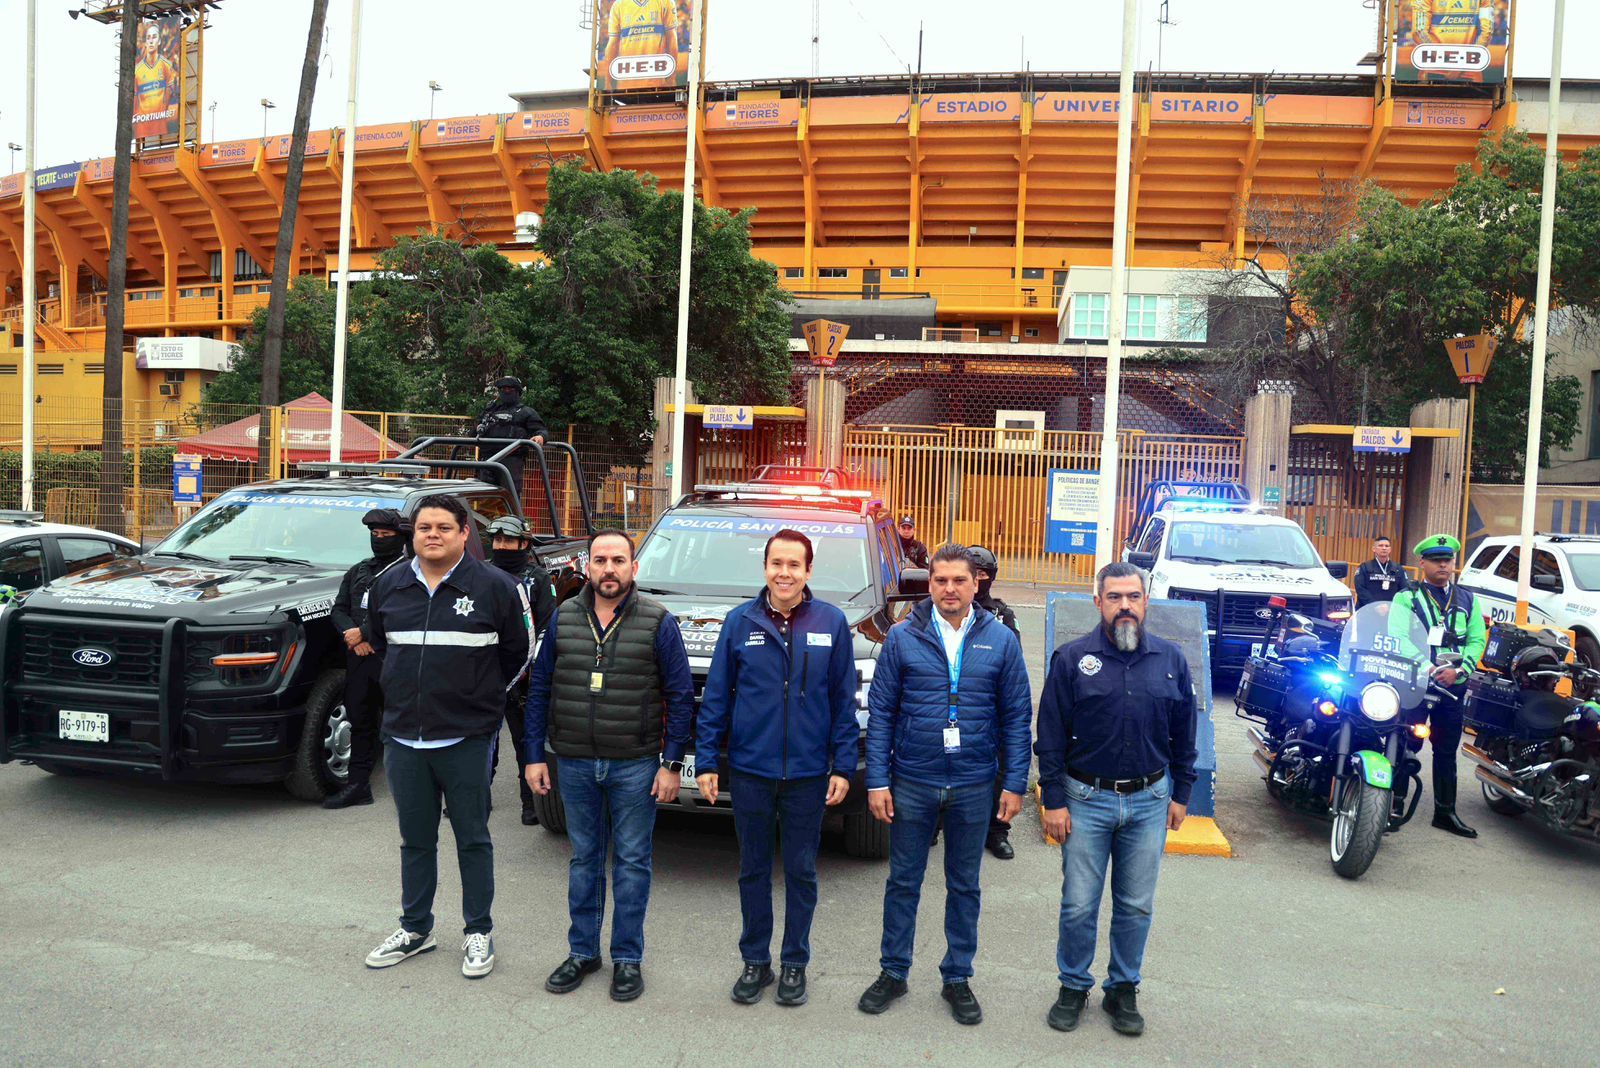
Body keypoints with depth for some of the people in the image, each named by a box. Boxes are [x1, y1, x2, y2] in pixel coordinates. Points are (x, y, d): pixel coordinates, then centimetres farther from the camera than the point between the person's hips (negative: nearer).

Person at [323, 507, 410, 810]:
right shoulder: (358, 572, 20)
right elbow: (338, 609, 15)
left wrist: (364, 633, -13)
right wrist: (352, 635, -4)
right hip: (359, 660, 6)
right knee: (360, 722, 10)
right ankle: (358, 785, 16)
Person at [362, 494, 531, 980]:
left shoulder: (494, 587, -6)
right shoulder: (388, 586, 6)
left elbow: (516, 652, 3)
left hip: (466, 740, -4)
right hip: (403, 737, 4)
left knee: (472, 840, 6)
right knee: (415, 840, 16)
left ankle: (479, 934, 19)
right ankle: (415, 928, 31)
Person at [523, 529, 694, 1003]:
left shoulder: (658, 622, -6)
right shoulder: (563, 618, 3)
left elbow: (680, 696, -5)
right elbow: (540, 688, 7)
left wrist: (672, 763, -9)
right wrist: (535, 755, 3)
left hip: (634, 765, -2)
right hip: (574, 763, 3)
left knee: (632, 861, 7)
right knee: (584, 858, 14)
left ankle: (627, 958, 20)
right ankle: (582, 951, 28)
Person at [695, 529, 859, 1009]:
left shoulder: (832, 623, -3)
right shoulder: (740, 621, -2)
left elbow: (844, 700, 0)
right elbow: (716, 696, 1)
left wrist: (843, 766, -3)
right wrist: (706, 760, -2)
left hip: (808, 772, 0)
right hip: (749, 770, 1)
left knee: (801, 871, 12)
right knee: (753, 870, 13)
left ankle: (795, 963, 28)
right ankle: (755, 961, 29)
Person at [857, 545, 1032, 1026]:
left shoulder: (1001, 640, -1)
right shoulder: (902, 637, -4)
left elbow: (1017, 715, 2)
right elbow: (880, 712, -3)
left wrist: (1015, 782, -4)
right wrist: (877, 780, -7)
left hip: (973, 786, 1)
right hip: (911, 783, 0)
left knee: (964, 886, 14)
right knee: (903, 882, 12)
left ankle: (958, 977, 30)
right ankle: (893, 972, 28)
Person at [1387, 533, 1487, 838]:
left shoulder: (1468, 601, 13)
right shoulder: (1406, 598, 1)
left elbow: (1477, 639, 6)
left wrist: (1459, 669, -11)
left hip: (1453, 685, 4)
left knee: (1447, 750, 11)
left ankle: (1445, 811, 20)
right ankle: (1395, 806, 9)